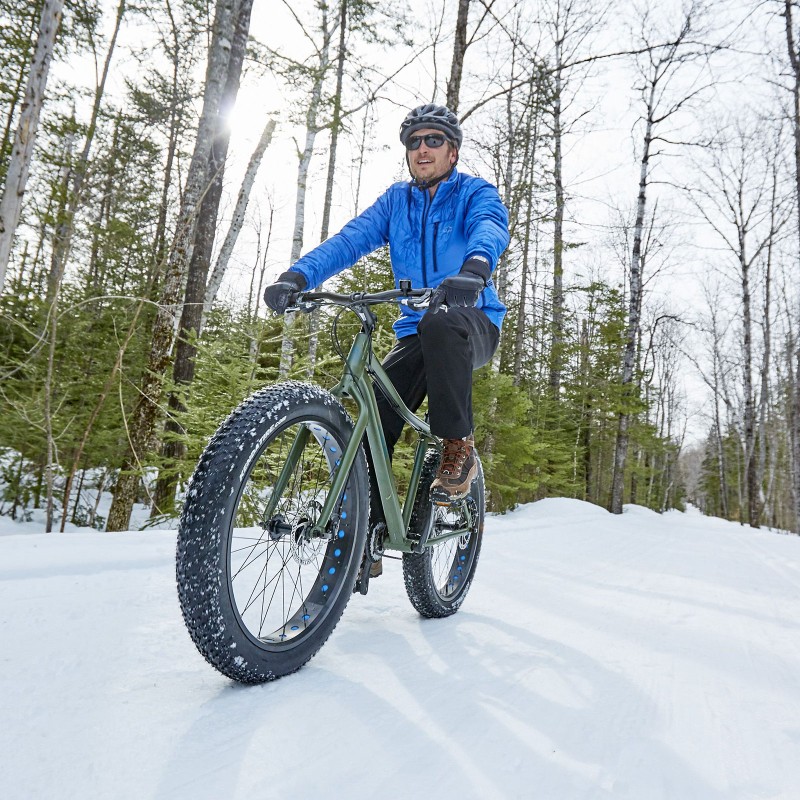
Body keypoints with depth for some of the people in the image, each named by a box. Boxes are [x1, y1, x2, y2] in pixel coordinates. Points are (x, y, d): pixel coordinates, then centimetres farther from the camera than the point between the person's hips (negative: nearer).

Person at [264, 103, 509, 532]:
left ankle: (459, 447, -23)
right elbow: (349, 239, -3)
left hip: (474, 325, -3)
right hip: (415, 333, 4)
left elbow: (491, 228, -22)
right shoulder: (395, 200, 12)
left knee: (442, 321, -39)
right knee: (373, 423, -13)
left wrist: (475, 268, -47)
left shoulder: (476, 193, 2)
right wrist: (297, 276, -22)